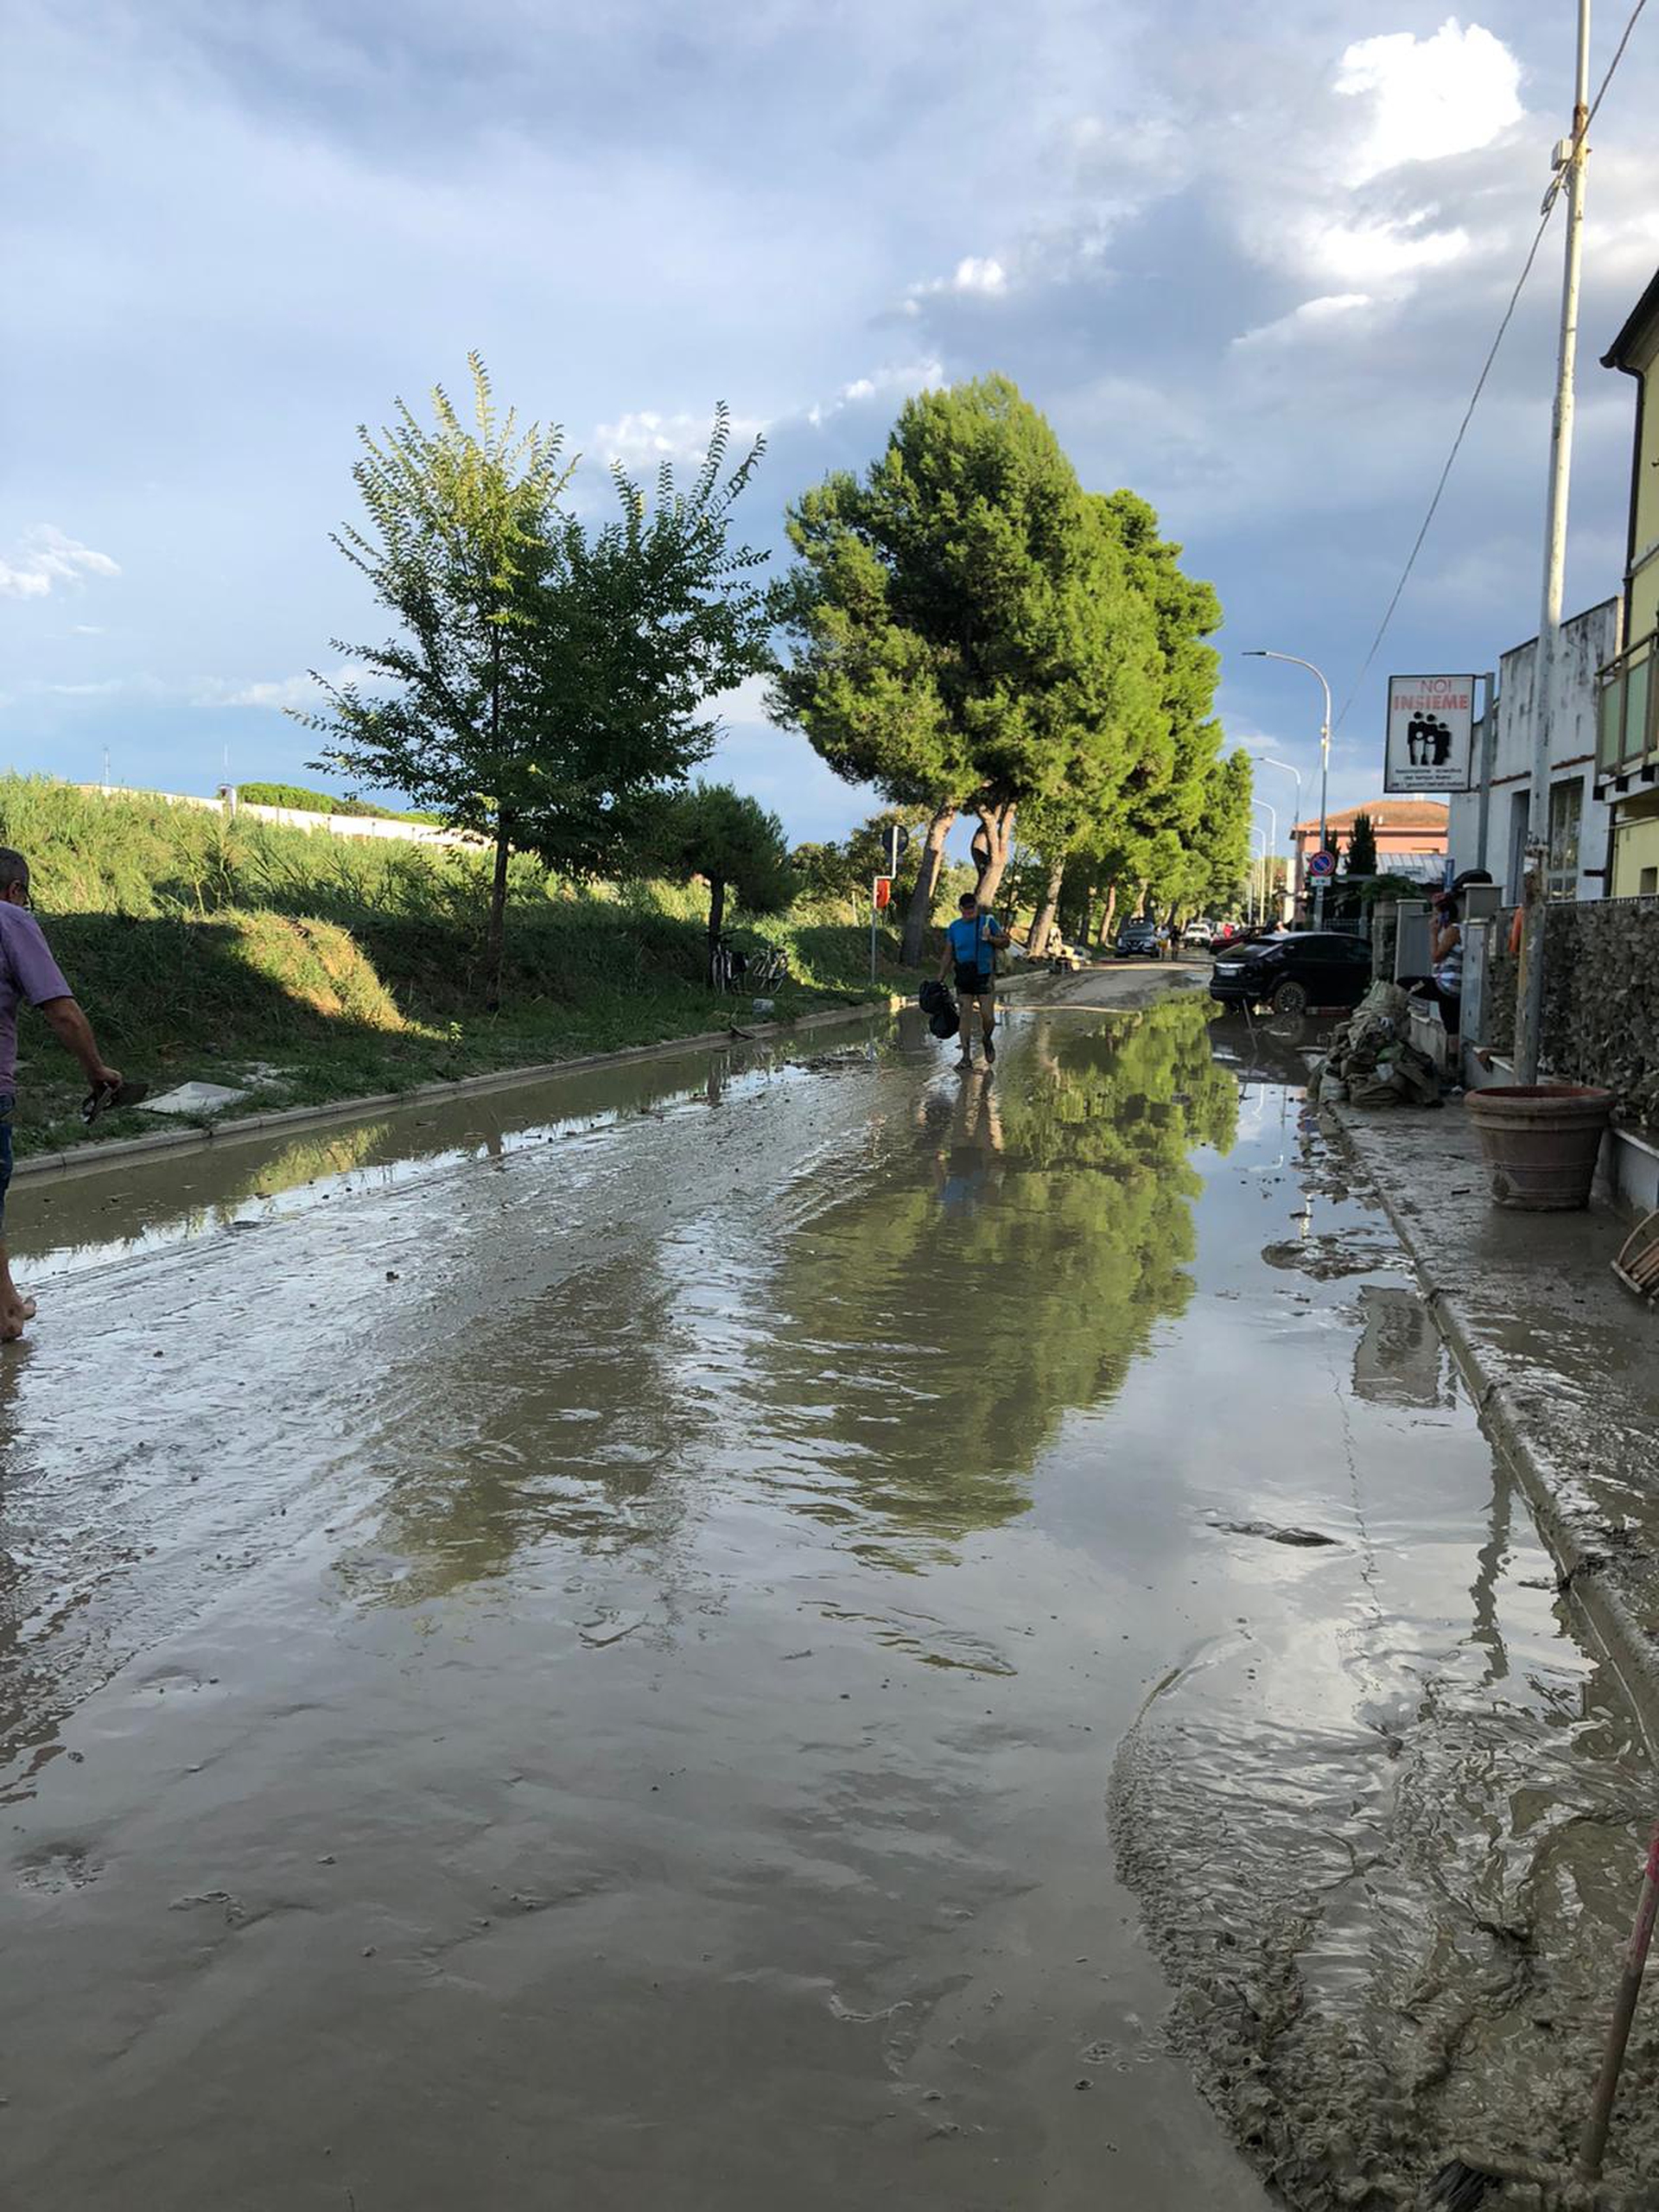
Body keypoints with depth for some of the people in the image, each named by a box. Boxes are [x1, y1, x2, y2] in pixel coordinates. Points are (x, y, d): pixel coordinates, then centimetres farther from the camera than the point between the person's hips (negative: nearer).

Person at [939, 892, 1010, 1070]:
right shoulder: (954, 927, 9)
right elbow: (948, 956, 13)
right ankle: (966, 1056, 3)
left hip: (984, 976, -2)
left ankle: (987, 1040, 26)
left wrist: (991, 938, -12)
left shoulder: (988, 921, 3)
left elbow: (1005, 941, 8)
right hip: (963, 977, 2)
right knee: (965, 1015, -1)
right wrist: (940, 979, 9)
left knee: (988, 1016, -6)